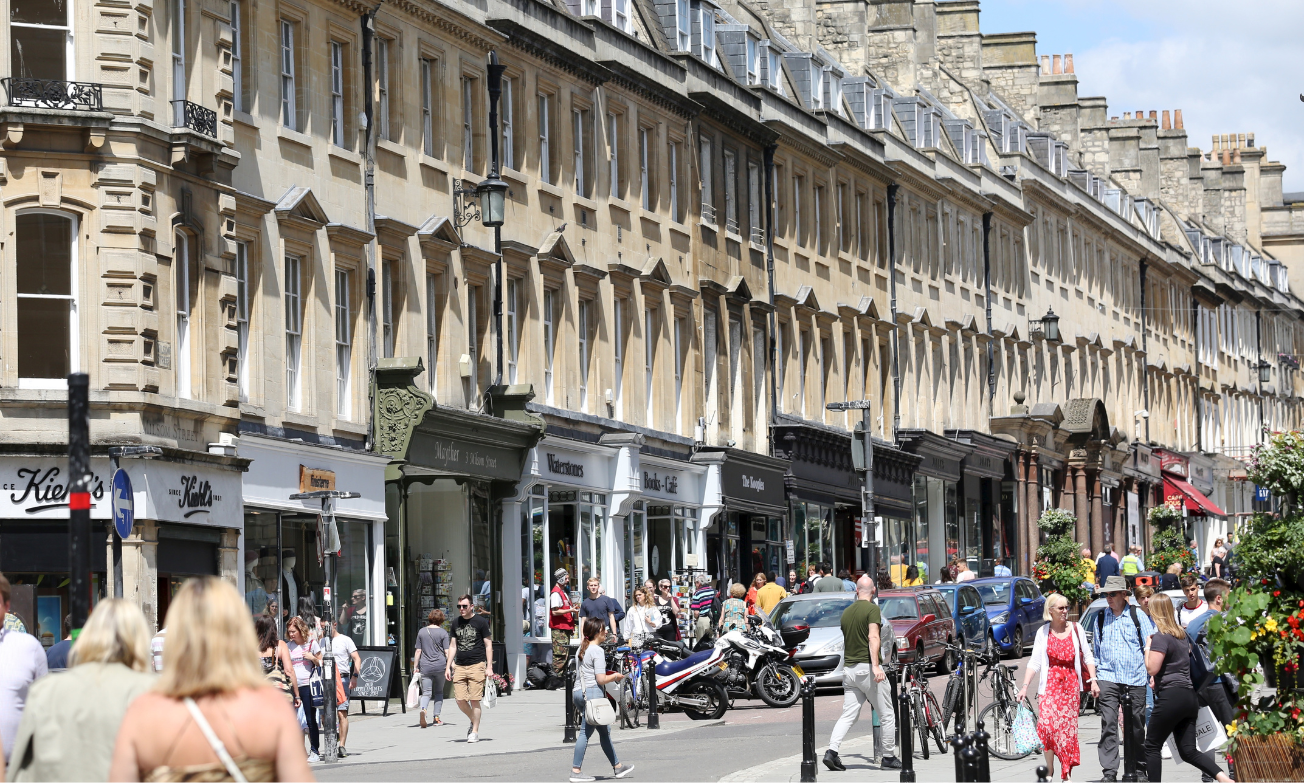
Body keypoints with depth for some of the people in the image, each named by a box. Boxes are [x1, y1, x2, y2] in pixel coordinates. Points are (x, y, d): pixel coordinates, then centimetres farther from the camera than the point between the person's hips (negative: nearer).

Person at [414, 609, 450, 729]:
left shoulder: (422, 632, 6)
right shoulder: (443, 632, -2)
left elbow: (418, 651, 7)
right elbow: (447, 652, -5)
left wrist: (415, 666, 11)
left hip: (425, 667, 1)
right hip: (440, 665, -1)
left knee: (426, 693, -1)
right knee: (439, 692, 15)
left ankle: (423, 709, -30)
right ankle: (436, 716, 16)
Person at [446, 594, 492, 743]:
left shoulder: (481, 622, -1)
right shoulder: (456, 622, 13)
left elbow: (488, 645, 0)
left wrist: (489, 667, -7)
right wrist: (448, 666, 12)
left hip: (477, 665, -5)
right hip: (459, 666, 5)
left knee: (474, 700, -6)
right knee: (460, 700, -2)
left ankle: (475, 732, 2)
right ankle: (474, 722, 23)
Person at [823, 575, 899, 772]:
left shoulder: (847, 612, 14)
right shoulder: (872, 609, -7)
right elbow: (873, 637, -20)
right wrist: (876, 665, -28)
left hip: (849, 668, 6)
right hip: (867, 667, -6)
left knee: (848, 716, 4)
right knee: (887, 715, 5)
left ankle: (832, 751, -13)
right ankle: (888, 758, 9)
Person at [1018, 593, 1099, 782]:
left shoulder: (1076, 629, 5)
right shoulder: (1043, 632, 4)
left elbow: (1088, 657, 8)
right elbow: (1035, 662, 3)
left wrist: (1093, 681, -2)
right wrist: (1025, 686, -4)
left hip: (1071, 684, 1)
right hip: (1050, 684, -1)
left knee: (1068, 728, 1)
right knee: (1047, 724, -16)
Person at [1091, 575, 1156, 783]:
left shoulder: (1138, 616, 3)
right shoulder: (1101, 618, 12)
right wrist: (1094, 676, 16)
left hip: (1134, 679, -1)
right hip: (1108, 678, 1)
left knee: (1137, 725, 5)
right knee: (1109, 725, -11)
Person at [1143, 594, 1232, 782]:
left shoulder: (1161, 637, -11)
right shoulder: (1182, 634, 17)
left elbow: (1152, 668, -17)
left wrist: (1148, 647, -1)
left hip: (1171, 696, -8)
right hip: (1189, 696, 8)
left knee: (1152, 746, 4)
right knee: (1188, 751, 6)